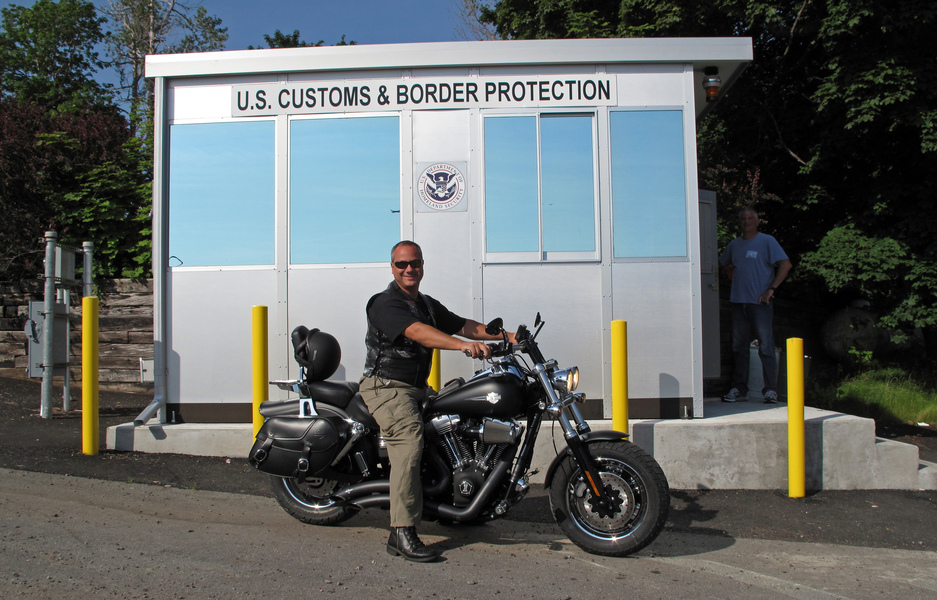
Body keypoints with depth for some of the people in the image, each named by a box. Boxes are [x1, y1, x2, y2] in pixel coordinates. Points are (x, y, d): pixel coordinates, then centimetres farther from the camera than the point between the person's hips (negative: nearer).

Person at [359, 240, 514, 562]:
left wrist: (507, 336, 1)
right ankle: (403, 534, -31)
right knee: (409, 442, -29)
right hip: (387, 387, -9)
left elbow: (464, 325, 14)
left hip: (416, 390, 9)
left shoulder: (428, 304, 18)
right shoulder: (385, 303, -12)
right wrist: (465, 345, -42)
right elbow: (417, 332, -29)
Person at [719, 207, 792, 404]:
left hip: (760, 302, -5)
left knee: (766, 347, -5)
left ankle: (771, 390, -1)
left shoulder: (767, 241, 0)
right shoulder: (734, 244, 14)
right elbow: (724, 264, 32)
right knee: (739, 347, 7)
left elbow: (785, 264, -9)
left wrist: (771, 289, -14)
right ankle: (739, 389, 13)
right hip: (738, 301, 5)